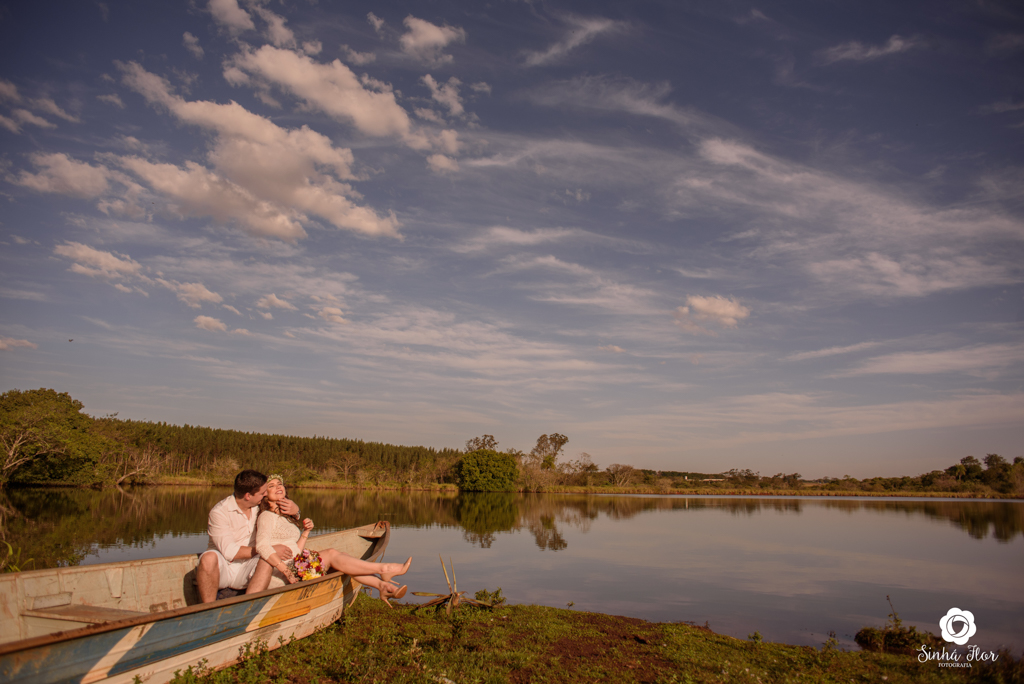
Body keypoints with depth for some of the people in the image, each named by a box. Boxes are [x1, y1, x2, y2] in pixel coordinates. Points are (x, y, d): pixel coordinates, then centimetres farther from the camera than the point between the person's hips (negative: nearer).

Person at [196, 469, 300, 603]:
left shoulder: (259, 506, 1)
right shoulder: (219, 512, -14)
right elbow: (230, 552, -20)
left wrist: (295, 510, -8)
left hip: (246, 571, 3)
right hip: (222, 568, -3)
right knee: (209, 557, -35)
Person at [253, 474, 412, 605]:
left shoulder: (286, 518, 23)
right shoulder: (267, 516, -4)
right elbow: (262, 546, -21)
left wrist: (306, 532, 4)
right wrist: (285, 570, -29)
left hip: (295, 566, 8)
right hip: (279, 576, -8)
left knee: (332, 555, -10)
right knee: (331, 554, -19)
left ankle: (381, 585, -24)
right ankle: (383, 569, -22)